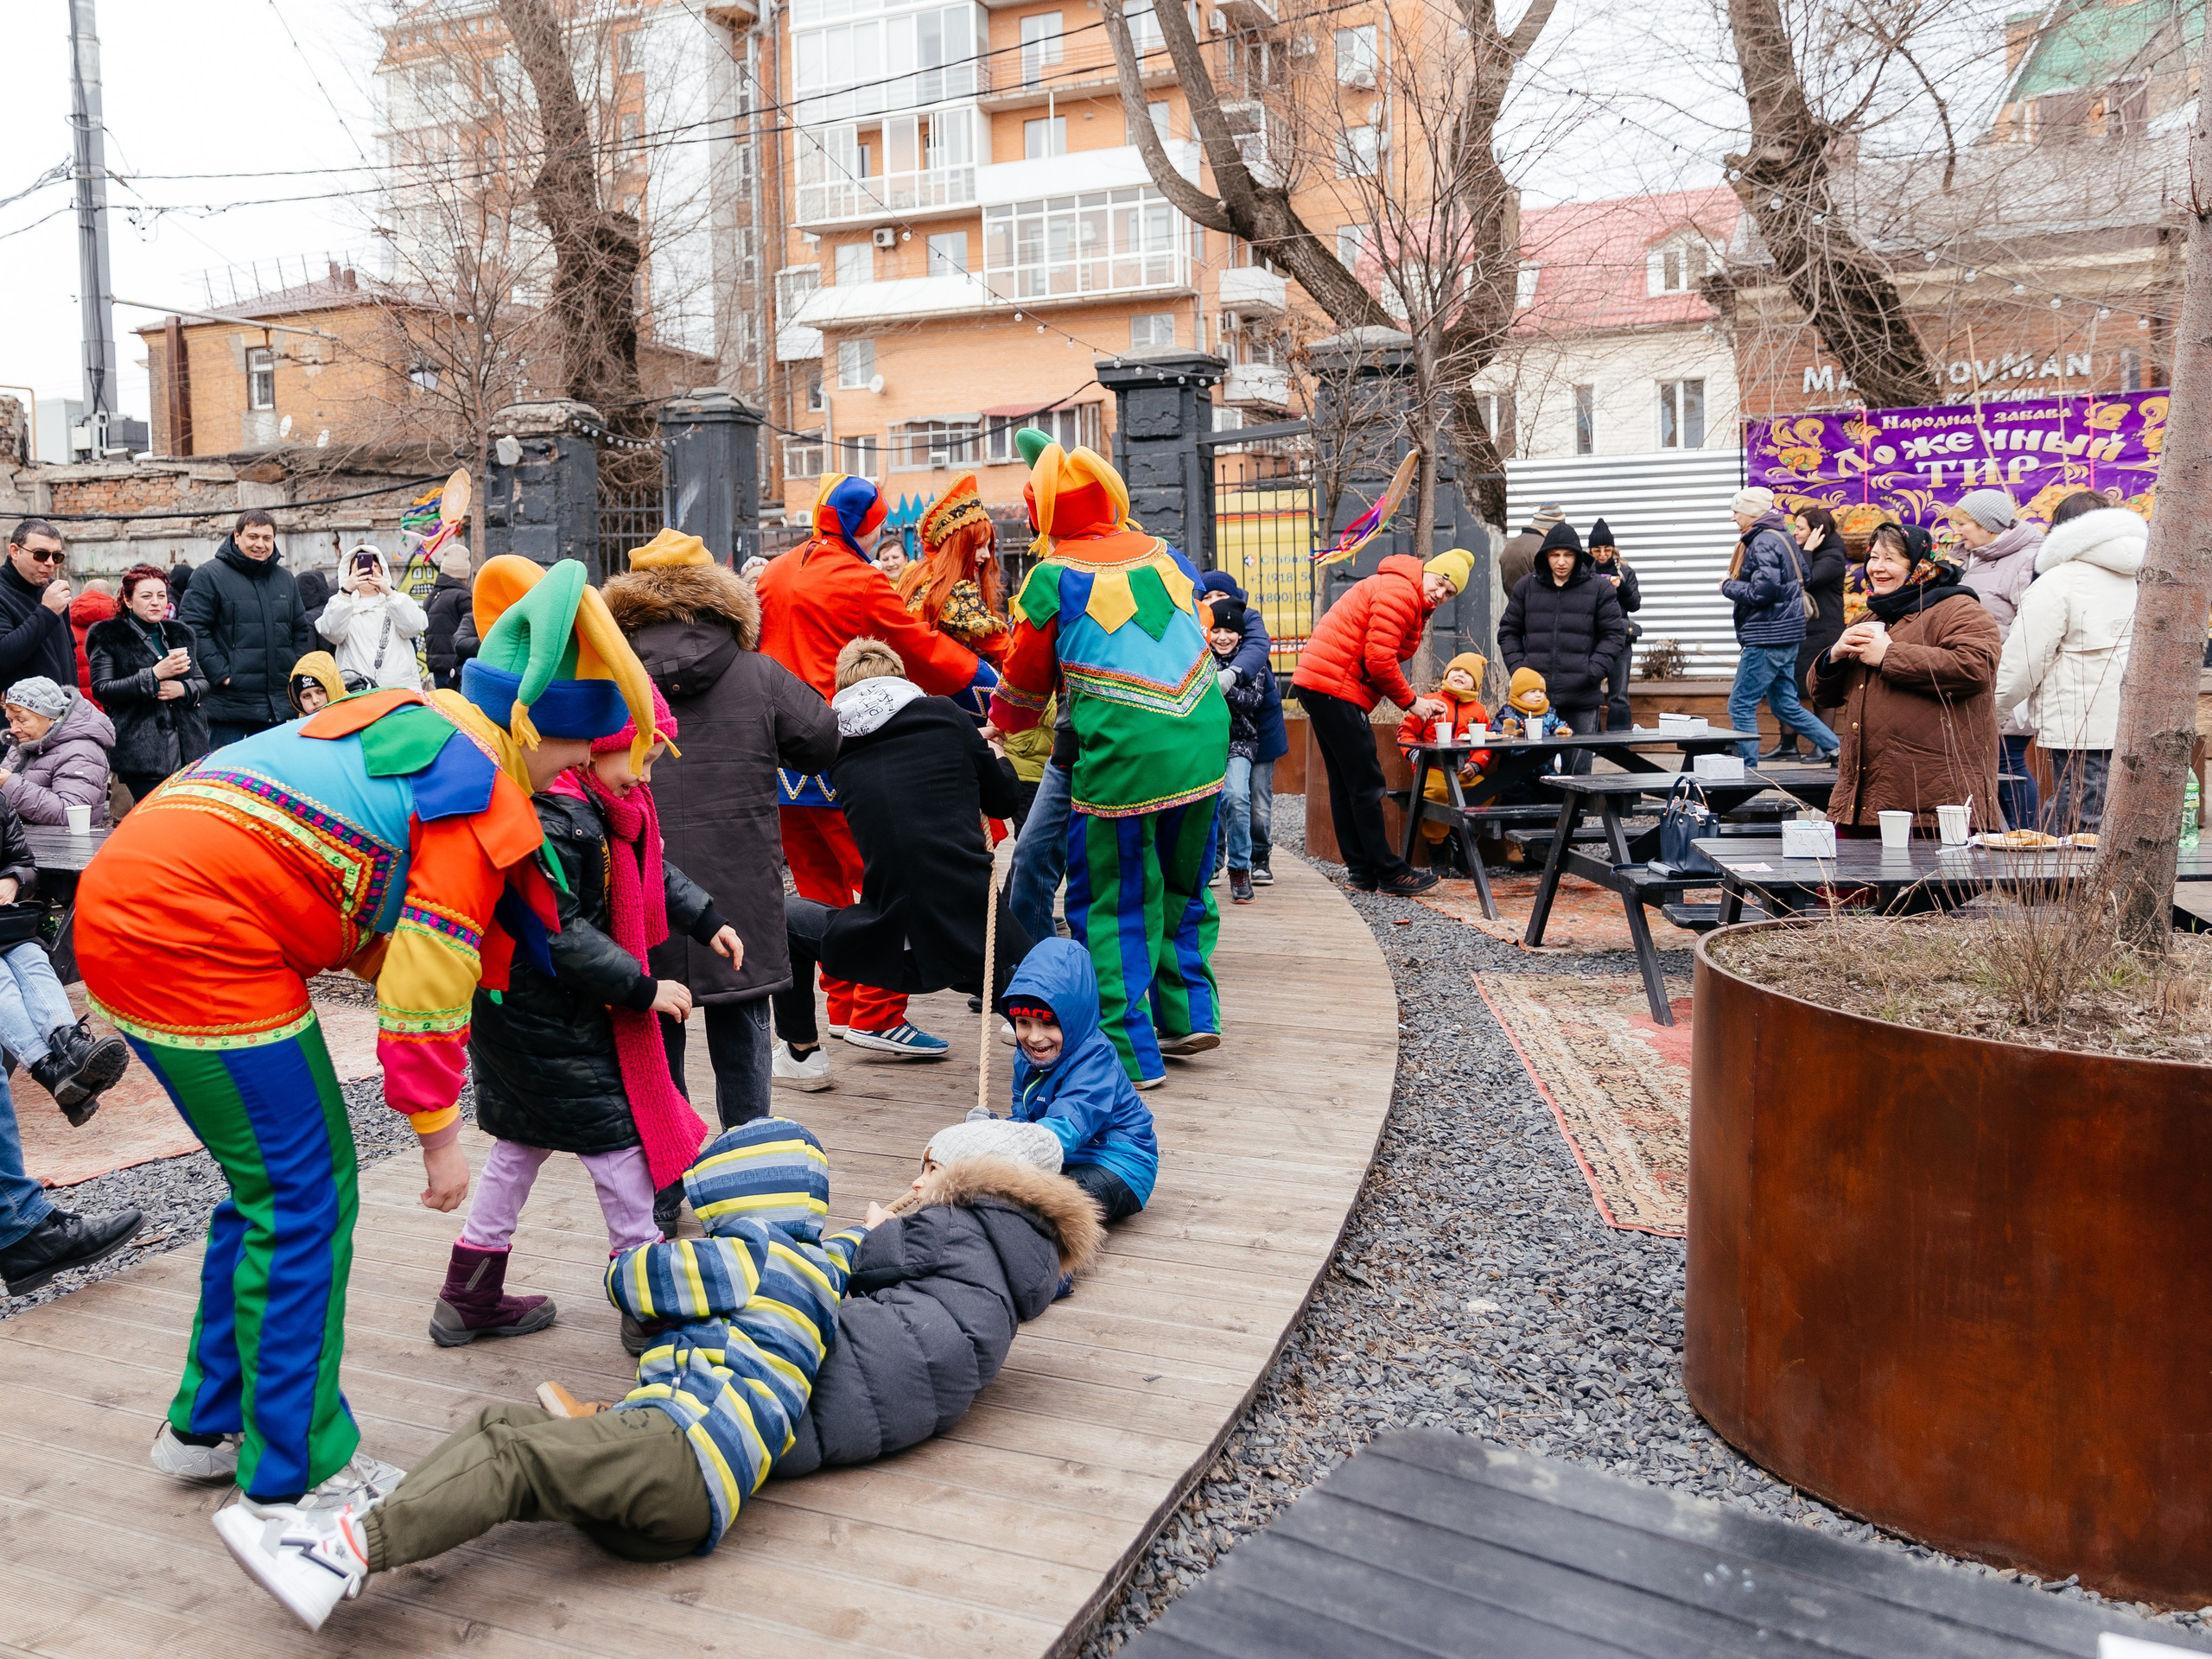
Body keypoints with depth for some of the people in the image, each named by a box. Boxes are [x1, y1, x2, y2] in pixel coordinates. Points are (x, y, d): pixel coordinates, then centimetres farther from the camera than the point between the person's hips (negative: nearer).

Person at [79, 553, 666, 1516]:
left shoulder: (408, 721, 19)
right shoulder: (480, 787, -11)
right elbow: (430, 974, -13)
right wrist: (438, 1130, -5)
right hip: (203, 941, -10)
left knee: (272, 1188, 20)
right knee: (307, 1202, 1)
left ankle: (208, 1426, 34)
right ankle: (293, 1477, 12)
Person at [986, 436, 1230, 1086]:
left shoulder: (1053, 577, -3)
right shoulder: (1165, 553, 11)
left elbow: (1025, 683, 7)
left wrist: (1000, 723, 28)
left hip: (1123, 754, -6)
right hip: (1203, 744, 6)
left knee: (1112, 902, 5)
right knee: (1182, 882, 23)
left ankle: (1132, 1054, 7)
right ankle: (1189, 1013, 27)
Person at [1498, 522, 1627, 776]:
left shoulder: (1599, 588, 4)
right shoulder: (1528, 586, 9)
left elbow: (1614, 634, 5)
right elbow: (1508, 631, 15)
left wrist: (1594, 671, -7)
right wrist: (1517, 666, 1)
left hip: (1582, 697, -1)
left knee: (1578, 768, 4)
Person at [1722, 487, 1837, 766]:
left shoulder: (1763, 542, -16)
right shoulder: (1783, 536, 16)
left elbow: (1762, 590, -25)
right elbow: (1804, 576, 26)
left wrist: (1728, 586, -8)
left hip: (1767, 638, -10)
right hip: (1785, 636, 10)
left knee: (1740, 705, -6)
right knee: (1785, 705, 17)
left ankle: (1747, 768, -4)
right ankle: (1833, 747, 19)